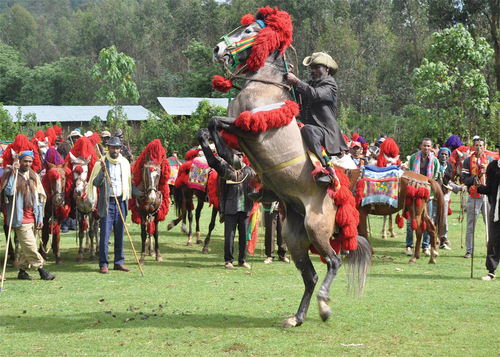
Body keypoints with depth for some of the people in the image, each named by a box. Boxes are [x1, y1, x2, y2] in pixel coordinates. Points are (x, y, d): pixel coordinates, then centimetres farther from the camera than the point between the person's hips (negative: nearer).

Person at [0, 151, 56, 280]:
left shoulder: (34, 176, 12)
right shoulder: (11, 174, -3)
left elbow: (39, 197, 14)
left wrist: (40, 218, 8)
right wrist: (14, 174, -21)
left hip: (32, 218, 6)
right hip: (21, 218, -6)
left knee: (27, 248, 8)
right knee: (30, 246, -9)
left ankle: (22, 271, 16)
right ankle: (42, 271, -8)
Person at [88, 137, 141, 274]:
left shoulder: (125, 163, 10)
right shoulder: (102, 163, -2)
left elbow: (129, 183, 17)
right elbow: (95, 183, -7)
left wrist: (140, 194, 4)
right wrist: (102, 171, -21)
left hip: (121, 202, 4)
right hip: (106, 203, -4)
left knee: (120, 234, 8)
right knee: (105, 235, -4)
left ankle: (119, 262, 15)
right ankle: (103, 264, 2)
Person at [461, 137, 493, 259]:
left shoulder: (490, 159, 11)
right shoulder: (467, 161, 6)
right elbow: (465, 179, -3)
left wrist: (487, 171, -10)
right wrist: (478, 176, -15)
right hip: (473, 197, -1)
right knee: (471, 226, 0)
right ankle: (469, 251, 7)